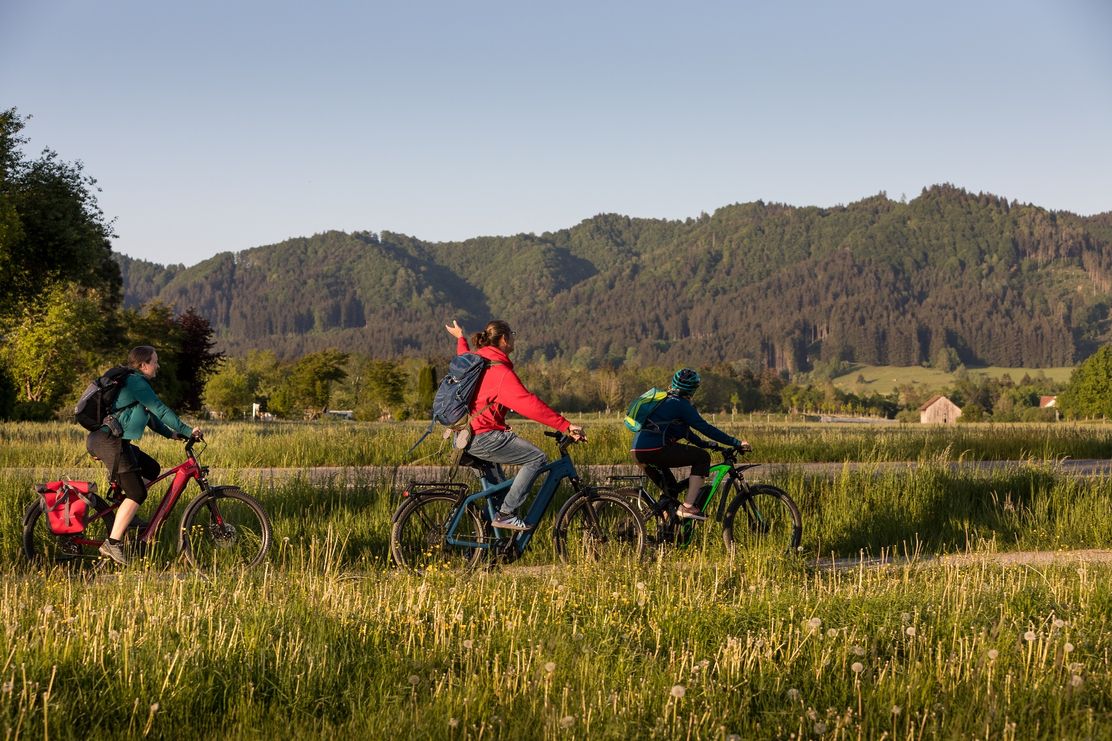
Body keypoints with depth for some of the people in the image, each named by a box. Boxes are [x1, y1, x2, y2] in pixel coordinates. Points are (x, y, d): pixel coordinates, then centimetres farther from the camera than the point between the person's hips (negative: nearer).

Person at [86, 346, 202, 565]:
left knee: (152, 469, 17)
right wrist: (187, 430, -7)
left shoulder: (134, 383, 22)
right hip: (109, 441, -10)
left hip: (109, 440, 10)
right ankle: (112, 544, -14)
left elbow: (150, 416, 28)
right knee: (137, 493, -11)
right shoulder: (136, 383, -10)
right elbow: (160, 410, -12)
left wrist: (172, 434, 21)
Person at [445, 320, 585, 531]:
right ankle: (506, 514, -13)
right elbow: (529, 404, -25)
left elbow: (463, 356, 39)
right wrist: (566, 426, -27)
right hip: (483, 438, -11)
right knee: (537, 458, -12)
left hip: (465, 436, 11)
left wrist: (460, 337, 62)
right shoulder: (500, 371, -17)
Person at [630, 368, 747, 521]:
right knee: (702, 457, -2)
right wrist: (736, 443, -6)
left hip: (637, 453, 9)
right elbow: (705, 428, -8)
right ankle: (688, 507, -9)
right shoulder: (681, 404, -4)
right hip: (655, 450, -9)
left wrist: (704, 444, 29)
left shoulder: (665, 401, 24)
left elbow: (683, 428, 32)